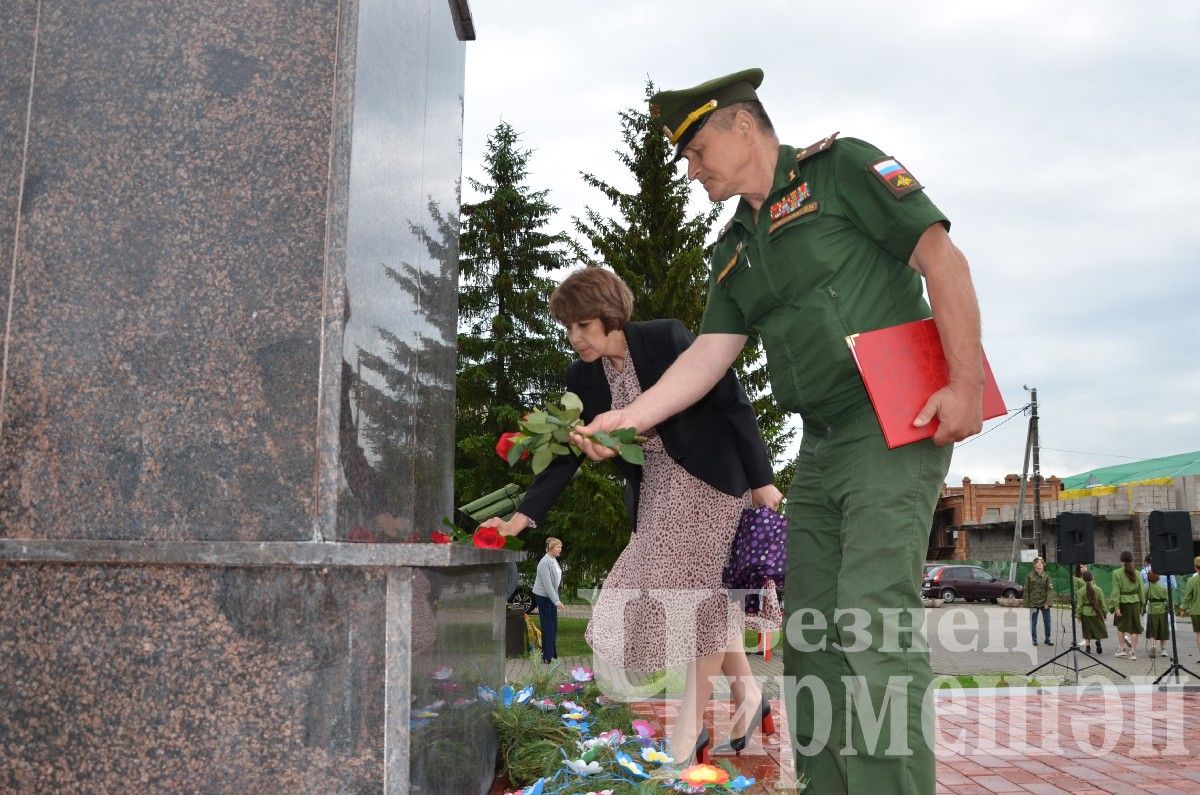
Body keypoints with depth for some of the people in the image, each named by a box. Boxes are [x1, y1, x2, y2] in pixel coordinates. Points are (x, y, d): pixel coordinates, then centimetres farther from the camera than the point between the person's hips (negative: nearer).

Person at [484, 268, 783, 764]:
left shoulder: (668, 339, -18)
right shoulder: (584, 376, -2)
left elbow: (732, 402, -13)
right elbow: (568, 453, 0)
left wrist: (761, 479, -12)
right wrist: (522, 516, -10)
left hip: (709, 477, -6)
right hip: (657, 491, 6)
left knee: (696, 584, -7)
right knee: (698, 589, 7)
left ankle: (692, 723, 1)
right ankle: (746, 691, 24)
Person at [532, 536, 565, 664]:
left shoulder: (554, 560, 9)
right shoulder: (545, 563, -20)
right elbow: (547, 584, -25)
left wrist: (556, 599, 17)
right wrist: (557, 601, -28)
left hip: (551, 596, 9)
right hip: (543, 597, -9)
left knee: (553, 626, 12)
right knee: (548, 626, -6)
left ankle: (552, 654, 21)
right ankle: (547, 656, -1)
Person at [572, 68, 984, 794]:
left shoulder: (840, 167, -2)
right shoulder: (734, 251, 19)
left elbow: (942, 257, -9)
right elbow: (710, 353, 11)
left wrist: (966, 382, -18)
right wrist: (629, 418, -1)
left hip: (896, 429, -8)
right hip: (821, 447, 8)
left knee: (875, 622, -15)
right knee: (812, 632, 7)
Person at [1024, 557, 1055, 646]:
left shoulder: (1046, 576, -1)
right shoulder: (1030, 576, -1)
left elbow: (1050, 590, -4)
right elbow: (1026, 591, 2)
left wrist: (1047, 602, -14)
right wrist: (1027, 604, -2)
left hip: (1044, 603, 1)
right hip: (1033, 603, -1)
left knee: (1047, 621, 7)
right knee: (1033, 622, 4)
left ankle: (1048, 639, 20)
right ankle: (1034, 639, 14)